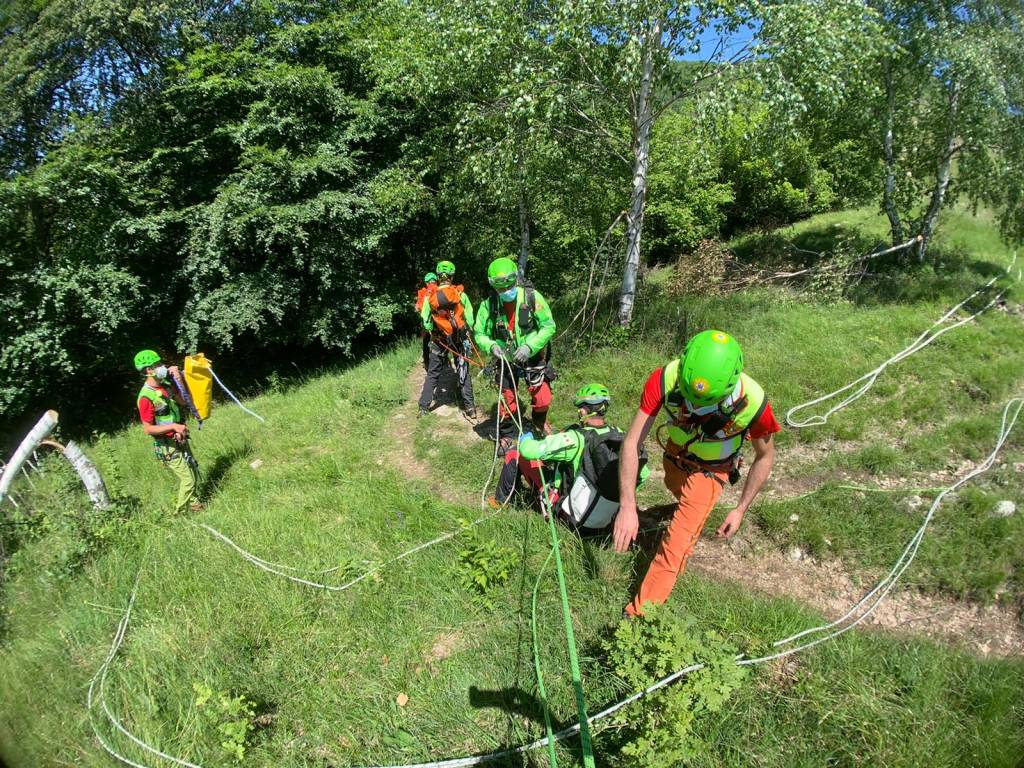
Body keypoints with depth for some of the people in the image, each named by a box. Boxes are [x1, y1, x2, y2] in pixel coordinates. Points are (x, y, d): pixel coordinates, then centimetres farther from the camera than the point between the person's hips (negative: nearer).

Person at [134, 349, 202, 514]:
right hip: (168, 446, -7)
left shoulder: (165, 384, 0)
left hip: (180, 440, 8)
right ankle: (180, 513, 14)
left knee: (194, 473, 18)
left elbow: (182, 402, -6)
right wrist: (173, 426, -27)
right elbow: (148, 429, -20)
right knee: (188, 479, -3)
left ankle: (194, 504, 37)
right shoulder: (146, 397, -22)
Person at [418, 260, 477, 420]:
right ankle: (469, 407, 8)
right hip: (460, 338, -1)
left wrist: (432, 333, 13)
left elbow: (426, 322, -6)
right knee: (463, 373, 9)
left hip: (439, 340, 1)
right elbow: (469, 319, -9)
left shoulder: (430, 296, -7)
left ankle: (424, 407, 12)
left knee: (432, 373, 12)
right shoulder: (461, 294, -9)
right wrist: (466, 335, 7)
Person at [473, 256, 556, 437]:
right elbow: (479, 334, -4)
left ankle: (539, 423, 36)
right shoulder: (488, 305, -12)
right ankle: (507, 437, 31)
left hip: (533, 358, -1)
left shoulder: (532, 297, -17)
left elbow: (549, 326, -15)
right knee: (507, 403, 8)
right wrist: (491, 346, -25)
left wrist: (529, 346, -26)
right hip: (506, 361, 1)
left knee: (542, 399, 2)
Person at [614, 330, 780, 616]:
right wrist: (628, 506, -42)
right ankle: (694, 515, 71)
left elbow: (765, 457, -17)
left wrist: (741, 509, -14)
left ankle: (640, 614, 0)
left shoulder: (753, 403, -38)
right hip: (675, 454, 3)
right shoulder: (665, 380, -39)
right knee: (680, 492, 35)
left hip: (709, 471, -3)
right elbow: (632, 443, -36)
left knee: (676, 542, -12)